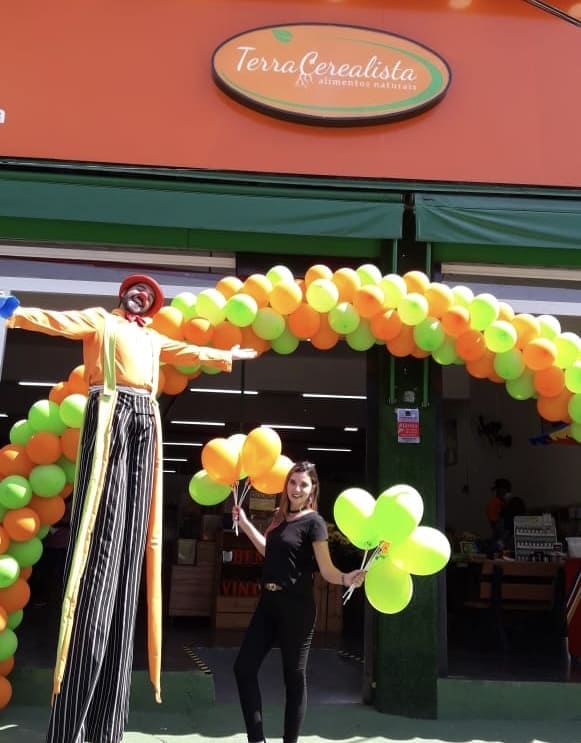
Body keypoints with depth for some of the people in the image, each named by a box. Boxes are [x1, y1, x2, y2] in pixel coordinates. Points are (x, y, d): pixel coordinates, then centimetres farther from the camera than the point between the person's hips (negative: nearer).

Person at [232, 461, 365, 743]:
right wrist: (244, 523, 26)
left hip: (296, 606, -8)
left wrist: (346, 579, -34)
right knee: (244, 667, 6)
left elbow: (327, 570, -14)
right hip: (269, 602, 8)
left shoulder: (314, 522, -11)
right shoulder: (280, 516, 10)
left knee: (294, 676, 3)